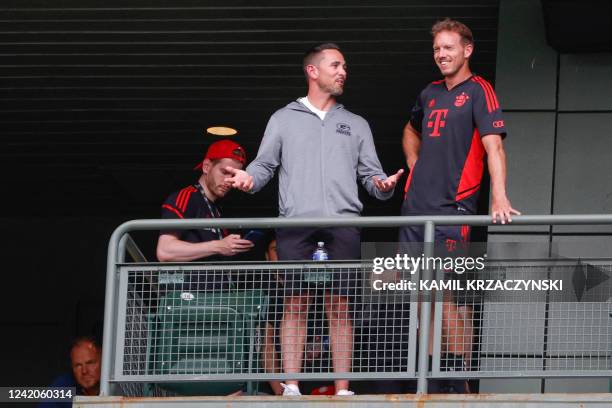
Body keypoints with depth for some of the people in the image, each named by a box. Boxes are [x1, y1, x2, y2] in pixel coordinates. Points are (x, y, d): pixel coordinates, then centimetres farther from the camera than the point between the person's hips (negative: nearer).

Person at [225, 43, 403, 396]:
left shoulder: (356, 125, 21)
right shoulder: (283, 119, 17)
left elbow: (370, 173, 15)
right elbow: (265, 165, 12)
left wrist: (382, 184, -8)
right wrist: (249, 178, -9)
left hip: (343, 222, 1)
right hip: (296, 223, -1)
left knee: (340, 307, -3)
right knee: (296, 304, -4)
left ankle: (343, 390, -3)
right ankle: (291, 387, -3)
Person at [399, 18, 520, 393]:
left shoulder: (479, 91, -5)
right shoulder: (430, 93, 17)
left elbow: (493, 145, -18)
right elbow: (411, 130, 38)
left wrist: (499, 196, -31)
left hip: (452, 208, -7)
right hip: (416, 205, 7)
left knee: (451, 296, -11)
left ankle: (459, 381, -8)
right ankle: (431, 382, 12)